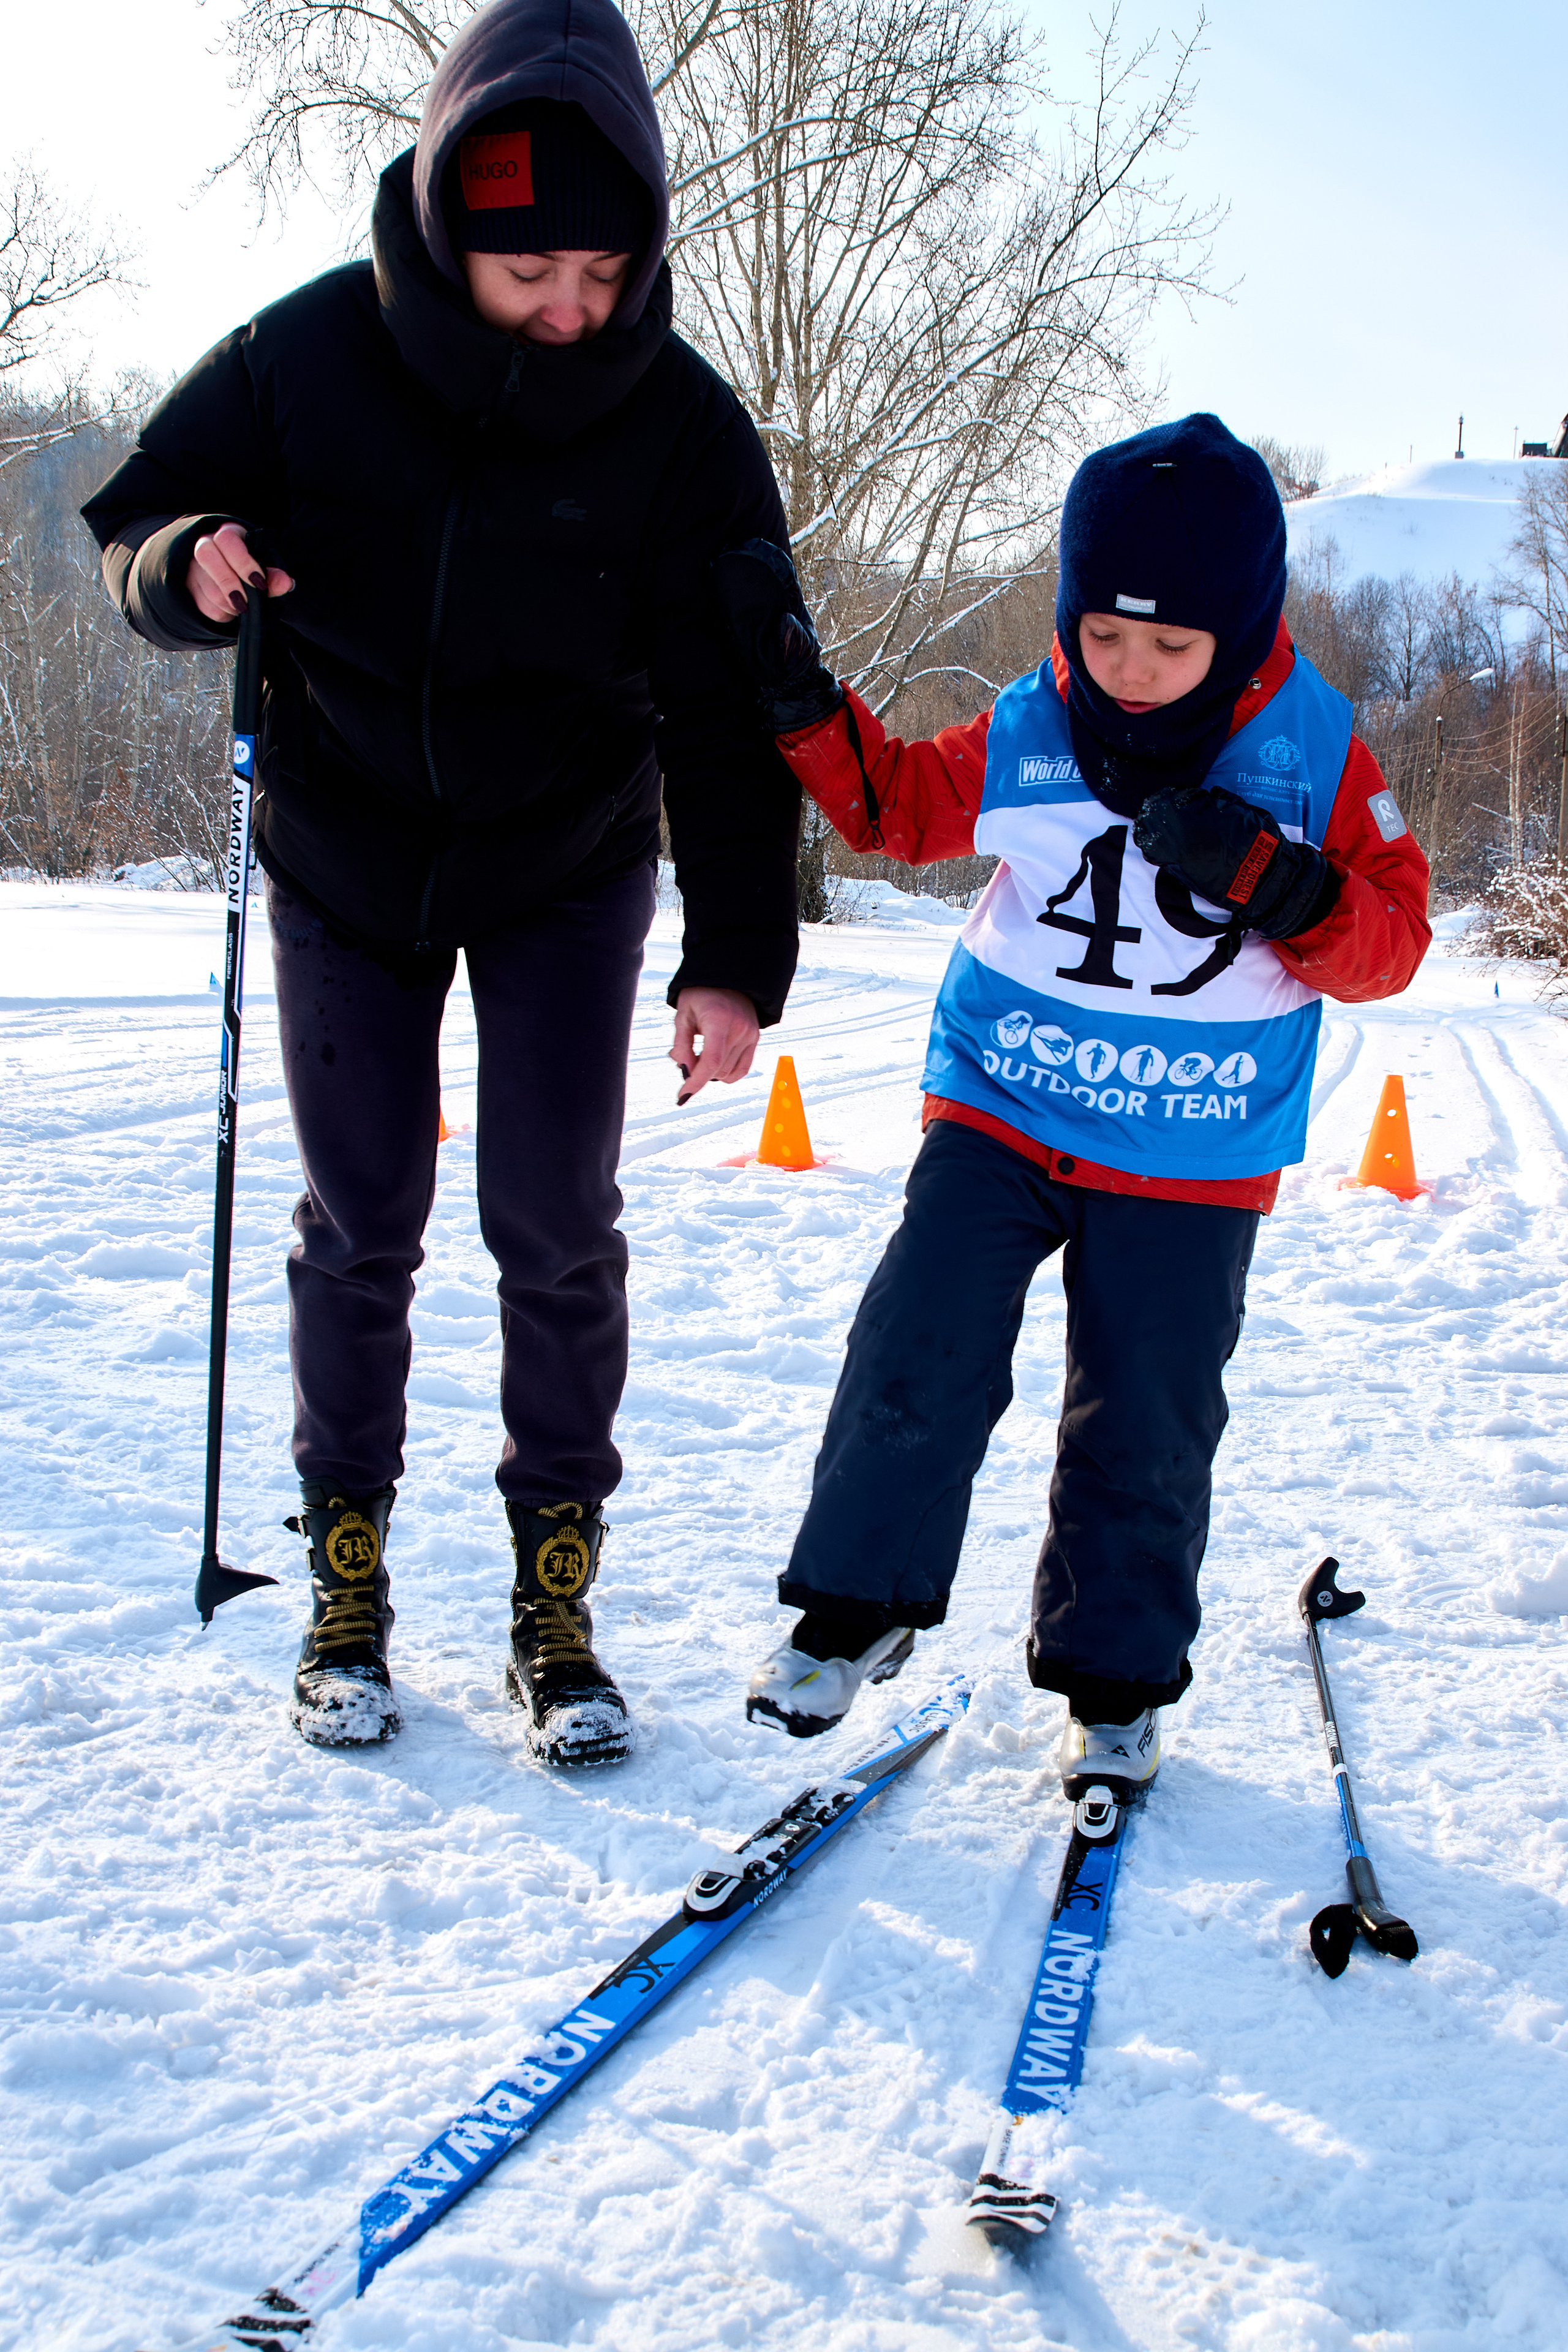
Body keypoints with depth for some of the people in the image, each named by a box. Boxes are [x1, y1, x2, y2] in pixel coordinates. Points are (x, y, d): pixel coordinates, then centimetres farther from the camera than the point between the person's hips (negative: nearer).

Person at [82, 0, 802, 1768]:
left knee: (555, 1229, -3)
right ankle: (346, 1588, 18)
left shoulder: (680, 426, -17)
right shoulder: (305, 358, -16)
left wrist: (735, 956, -21)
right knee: (358, 1227, 2)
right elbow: (139, 519, -3)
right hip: (344, 855, 1)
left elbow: (732, 715, -14)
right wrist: (188, 568, -28)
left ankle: (555, 1603, 11)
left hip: (567, 870, 0)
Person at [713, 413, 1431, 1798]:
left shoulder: (1318, 759, -8)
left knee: (1143, 1428, 4)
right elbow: (898, 805, 10)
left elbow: (1389, 945, -7)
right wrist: (801, 699, -3)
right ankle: (858, 1607, 13)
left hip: (1193, 1157, -1)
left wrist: (1275, 884, -26)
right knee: (918, 1358, -8)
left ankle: (1117, 1681, 23)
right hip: (1001, 1108, 1)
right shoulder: (1026, 733, -5)